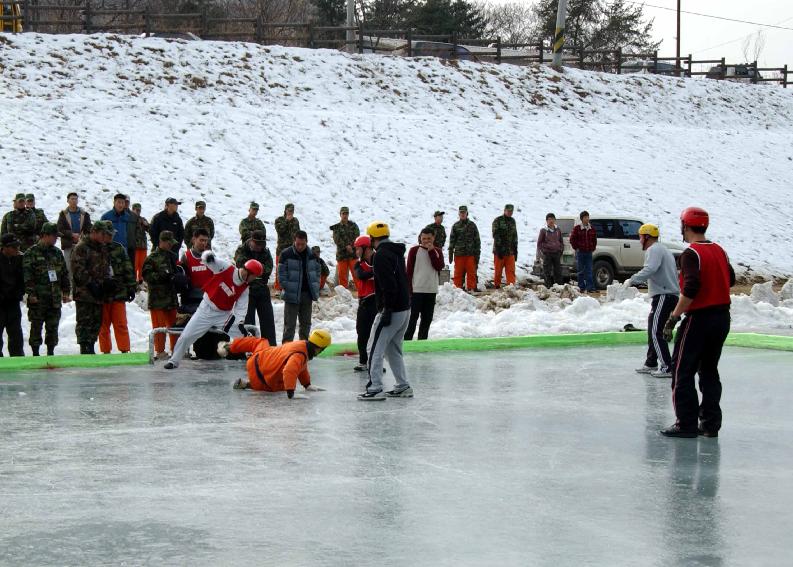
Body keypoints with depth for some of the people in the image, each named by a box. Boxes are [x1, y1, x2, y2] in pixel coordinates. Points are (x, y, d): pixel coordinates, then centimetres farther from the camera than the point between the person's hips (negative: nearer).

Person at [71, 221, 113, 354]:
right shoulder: (81, 247, -9)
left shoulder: (102, 248, 18)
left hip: (98, 293, 8)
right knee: (84, 321, -6)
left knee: (97, 321, 10)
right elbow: (79, 269, -16)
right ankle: (84, 348, -4)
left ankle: (90, 347, 18)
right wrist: (91, 284, -19)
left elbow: (105, 267, 24)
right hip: (84, 293, -8)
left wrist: (107, 280, 5)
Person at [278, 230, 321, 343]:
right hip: (292, 295, -4)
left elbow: (317, 272, 13)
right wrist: (286, 289, -14)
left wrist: (316, 289, 4)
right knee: (290, 324, -4)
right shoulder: (286, 254, -7)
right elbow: (282, 274, -8)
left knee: (306, 323, 13)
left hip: (307, 294, 5)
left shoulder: (312, 255, 7)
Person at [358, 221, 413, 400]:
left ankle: (375, 389, -6)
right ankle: (403, 386, 20)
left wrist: (387, 310, -21)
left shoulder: (381, 255, -15)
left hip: (392, 311, -9)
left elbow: (388, 285, -23)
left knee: (375, 349, -4)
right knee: (393, 349, 19)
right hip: (405, 308, 9)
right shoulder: (396, 252, 14)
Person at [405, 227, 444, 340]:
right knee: (413, 317, -7)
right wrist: (408, 288, -8)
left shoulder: (437, 251, 9)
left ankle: (422, 340, 17)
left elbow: (439, 267, -6)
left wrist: (431, 251, -10)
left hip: (431, 290, 4)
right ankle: (407, 341, -6)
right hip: (416, 290, -4)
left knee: (427, 318, 9)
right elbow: (409, 270, -3)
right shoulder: (414, 250, -2)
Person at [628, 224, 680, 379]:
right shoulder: (662, 249, 24)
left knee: (655, 332, -12)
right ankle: (651, 364, 27)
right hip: (669, 294, 11)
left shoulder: (654, 250, -9)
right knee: (653, 330, 19)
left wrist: (632, 280, -22)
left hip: (664, 296, -11)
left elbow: (650, 270, -26)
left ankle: (667, 367, -14)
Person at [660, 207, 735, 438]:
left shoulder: (691, 253, -15)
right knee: (709, 370, 16)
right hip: (722, 316, 8)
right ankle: (710, 423, 15)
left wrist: (674, 317, -21)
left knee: (682, 371, 0)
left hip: (699, 318, -8)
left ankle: (687, 424, -2)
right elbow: (730, 279, 19)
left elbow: (691, 288, -25)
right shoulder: (719, 250, 9)